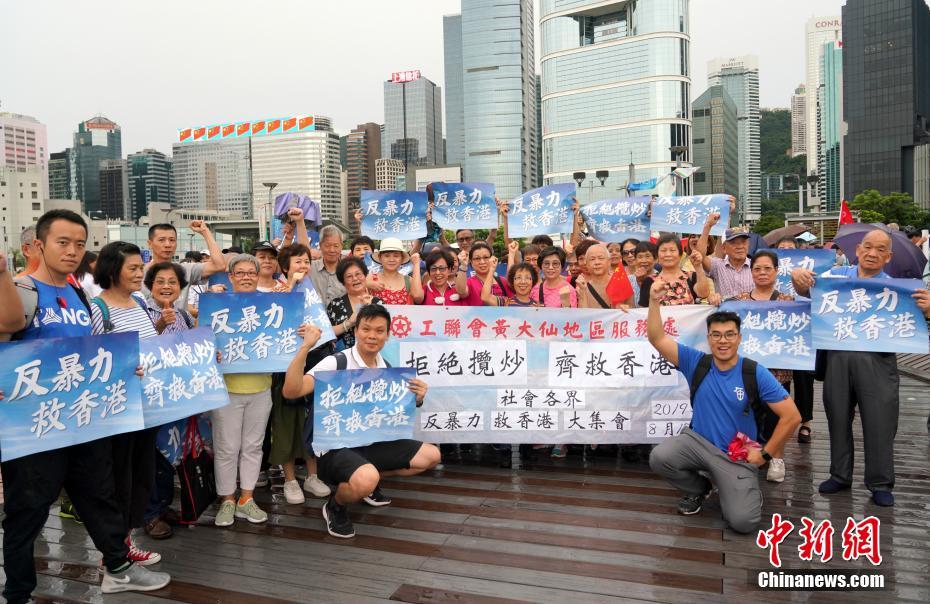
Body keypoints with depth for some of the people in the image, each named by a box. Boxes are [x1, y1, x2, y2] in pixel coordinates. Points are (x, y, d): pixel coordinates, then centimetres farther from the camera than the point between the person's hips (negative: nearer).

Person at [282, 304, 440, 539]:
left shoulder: (387, 368, 4)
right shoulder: (336, 363, -17)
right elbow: (291, 391, -29)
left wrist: (417, 400, -8)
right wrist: (305, 347, -35)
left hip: (372, 443, 7)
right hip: (335, 448, -7)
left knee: (431, 455, 7)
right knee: (366, 479, -38)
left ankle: (368, 483, 21)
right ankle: (335, 506, 0)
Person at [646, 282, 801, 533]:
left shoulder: (755, 373, -12)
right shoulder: (696, 362, -7)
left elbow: (792, 416, -10)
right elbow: (657, 339, -15)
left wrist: (765, 453, -9)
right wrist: (654, 301, -28)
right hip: (698, 441, 2)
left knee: (742, 522, -19)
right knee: (659, 458, -27)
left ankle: (749, 490, 20)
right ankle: (699, 489, 7)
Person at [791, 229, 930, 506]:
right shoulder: (837, 275, 9)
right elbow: (806, 292, 9)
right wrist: (798, 277, -13)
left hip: (877, 360, -2)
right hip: (838, 357, 2)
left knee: (879, 422, 2)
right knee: (838, 418, 11)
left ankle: (880, 482, 18)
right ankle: (840, 475, 26)